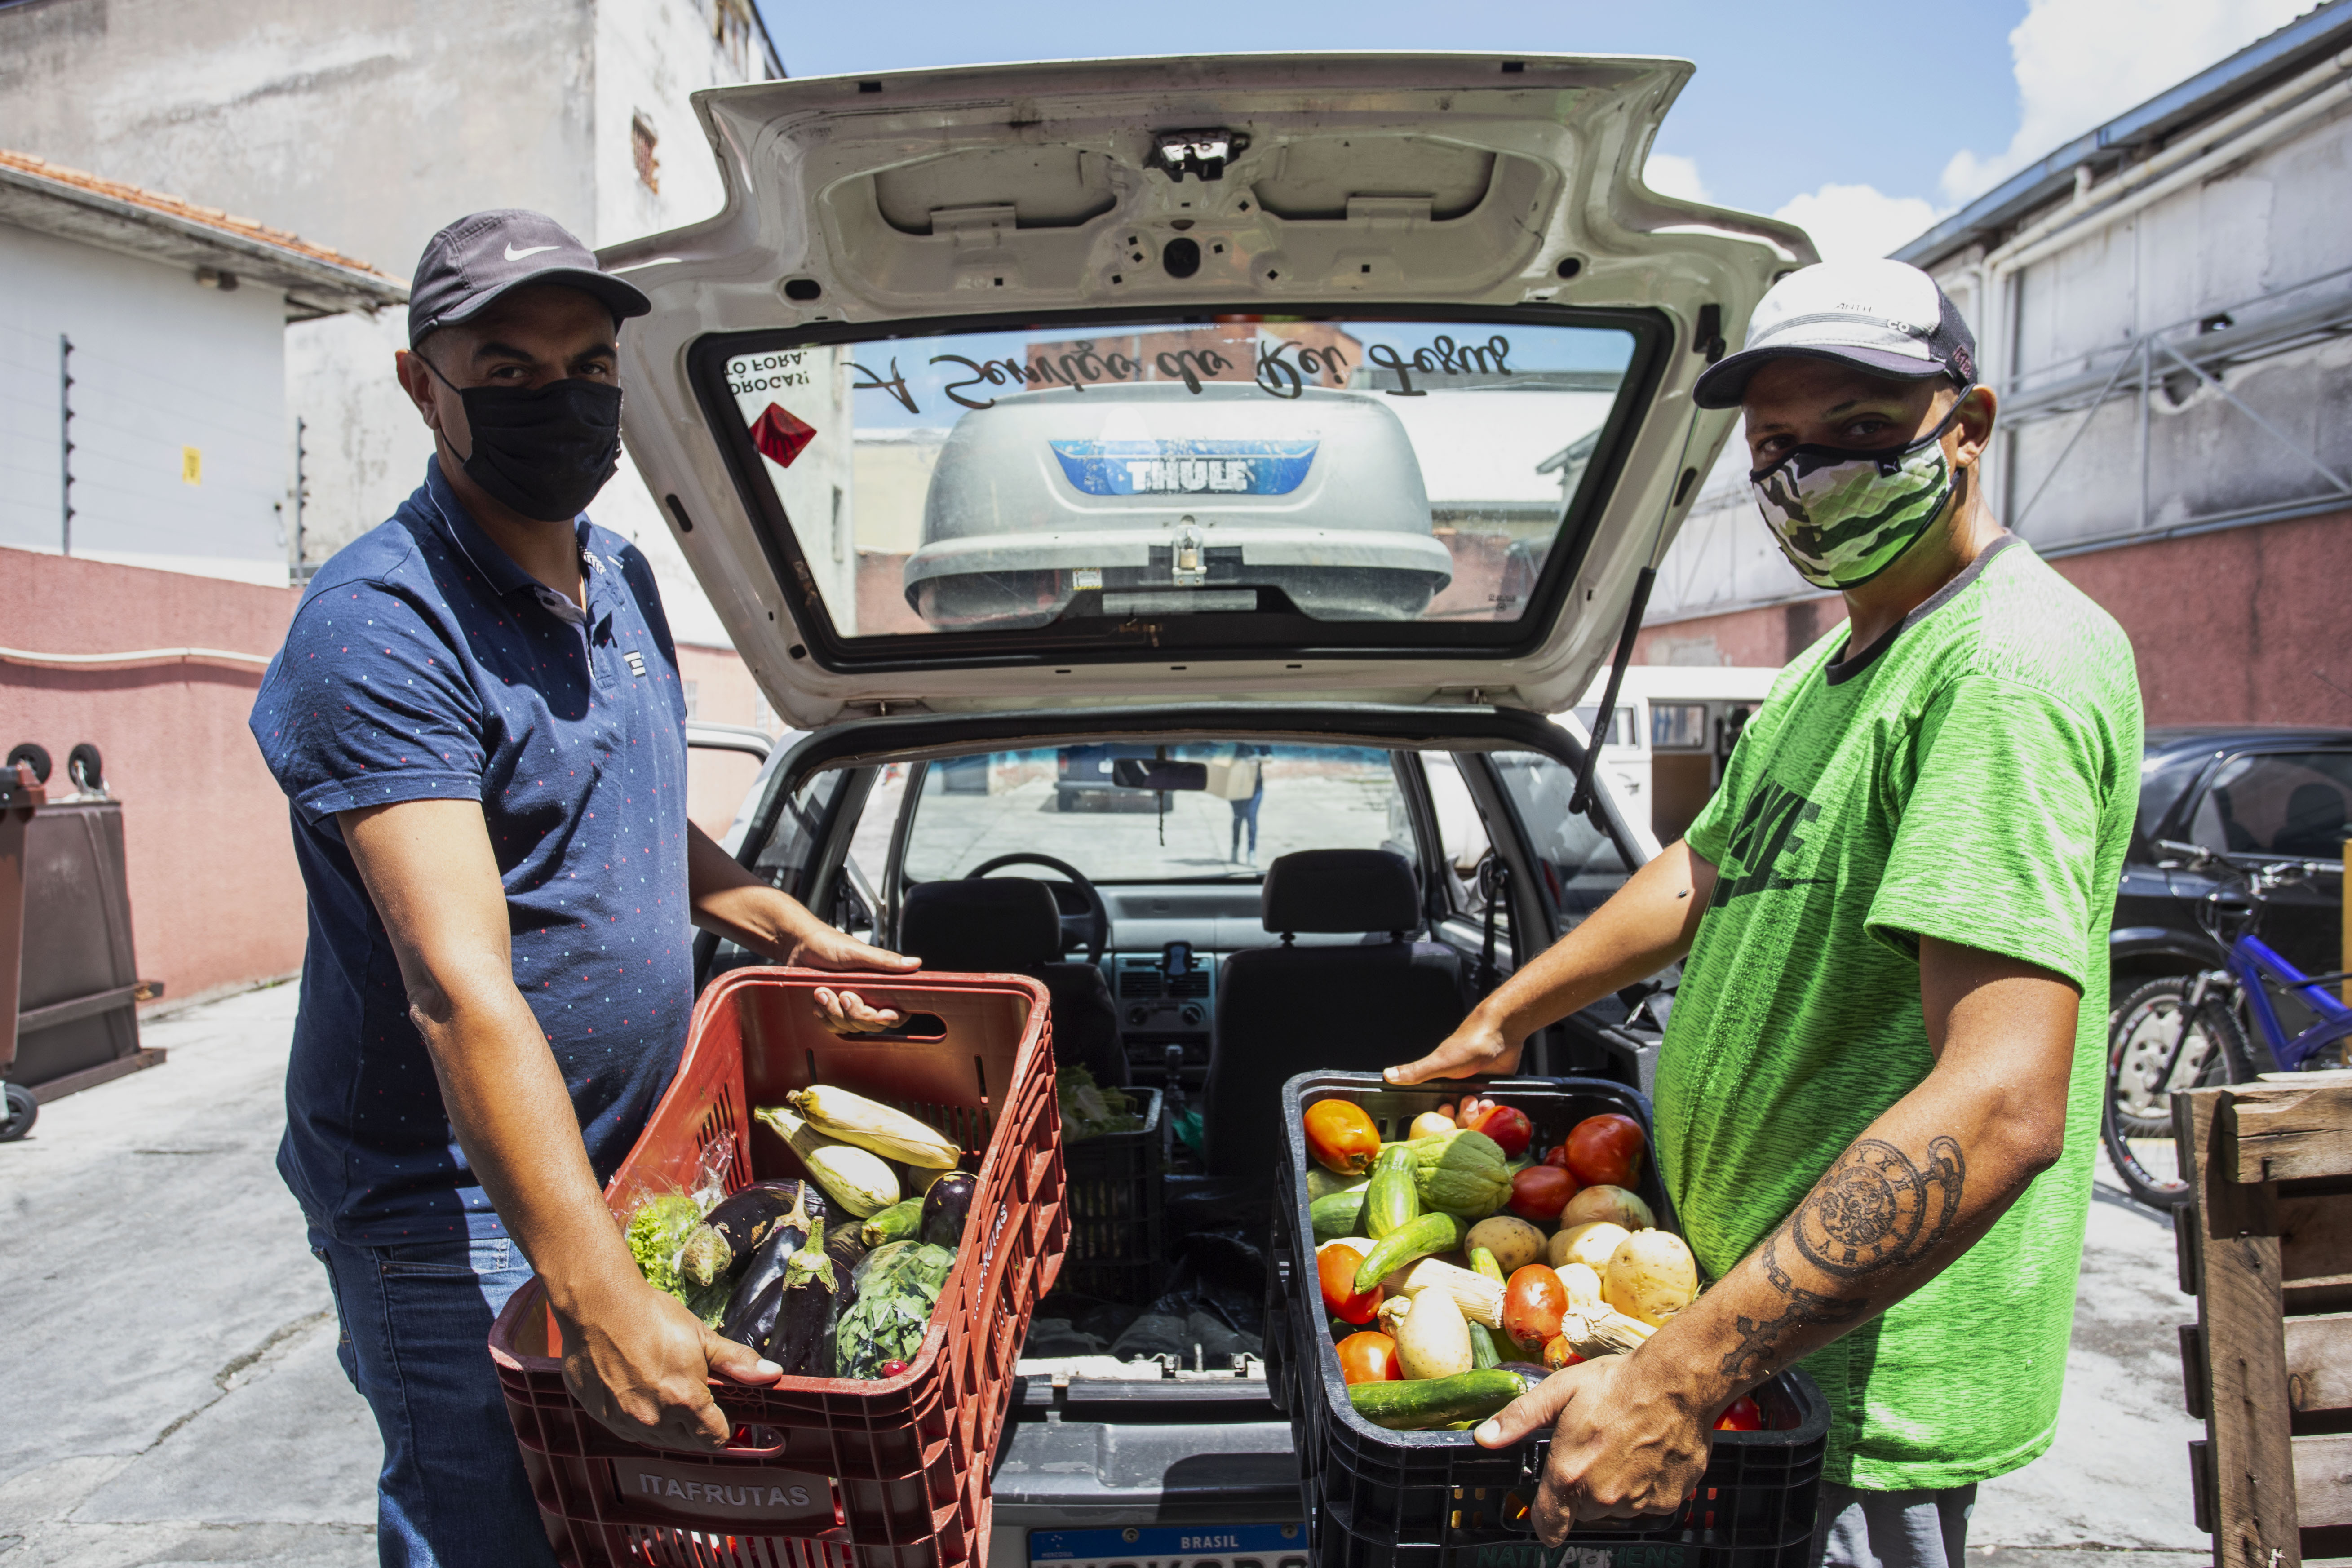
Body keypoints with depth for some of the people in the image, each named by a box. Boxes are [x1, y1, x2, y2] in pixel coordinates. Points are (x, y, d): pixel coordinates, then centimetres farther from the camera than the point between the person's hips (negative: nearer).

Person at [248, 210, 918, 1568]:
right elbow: (461, 988, -31)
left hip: (616, 1170, 8)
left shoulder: (626, 581, 6)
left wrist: (793, 933, 13)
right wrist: (605, 1301, -35)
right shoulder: (382, 626, -22)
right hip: (457, 1213, -8)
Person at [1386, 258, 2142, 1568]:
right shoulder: (1841, 663, 11)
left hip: (1867, 1377, -9)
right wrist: (1498, 1027, 22)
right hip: (1752, 1306, 9)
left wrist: (1681, 1382, -34)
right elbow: (1706, 875, 23)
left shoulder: (2013, 667, -23)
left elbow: (2000, 1108, -33)